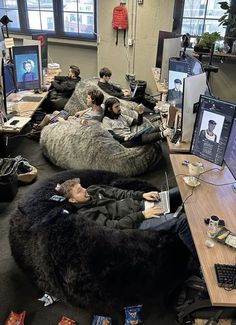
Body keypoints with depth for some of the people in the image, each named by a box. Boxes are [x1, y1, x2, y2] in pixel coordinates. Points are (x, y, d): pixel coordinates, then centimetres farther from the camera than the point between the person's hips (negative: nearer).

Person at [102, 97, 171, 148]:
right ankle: (162, 134, -51)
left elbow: (138, 123, 20)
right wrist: (125, 138, -21)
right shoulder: (106, 120, 5)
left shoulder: (121, 116, 24)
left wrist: (140, 113, 1)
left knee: (155, 129, -19)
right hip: (124, 141, -6)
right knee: (144, 138, -36)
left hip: (133, 137, 7)